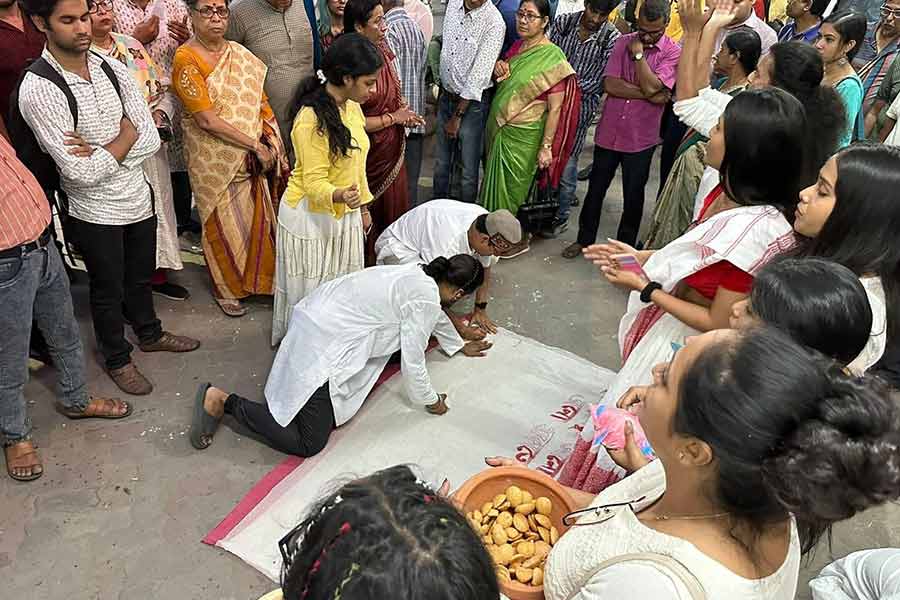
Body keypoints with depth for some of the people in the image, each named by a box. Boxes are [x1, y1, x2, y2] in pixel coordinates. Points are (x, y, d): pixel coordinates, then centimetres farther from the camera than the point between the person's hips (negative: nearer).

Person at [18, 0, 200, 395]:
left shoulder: (113, 69, -4)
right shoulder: (38, 89, -21)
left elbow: (151, 140, -7)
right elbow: (81, 172, -24)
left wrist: (99, 149, -20)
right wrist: (125, 135, -14)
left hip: (138, 196, 5)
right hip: (95, 212, -5)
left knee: (141, 275, 25)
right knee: (108, 289, 15)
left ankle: (150, 334, 50)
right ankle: (117, 359, 38)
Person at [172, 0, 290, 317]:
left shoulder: (239, 52, 6)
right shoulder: (186, 59, -13)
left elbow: (259, 99, 8)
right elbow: (207, 120, -19)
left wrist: (269, 141, -6)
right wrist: (254, 145, -17)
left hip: (252, 157, 5)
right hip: (214, 159, -5)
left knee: (257, 217, 11)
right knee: (225, 224, 8)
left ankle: (254, 278, 31)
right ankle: (226, 289, 27)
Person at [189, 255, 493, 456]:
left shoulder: (419, 274, 11)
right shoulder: (425, 299, -16)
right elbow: (412, 363, -10)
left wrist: (459, 346, 44)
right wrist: (431, 401, 7)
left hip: (320, 318, 10)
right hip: (323, 348, -10)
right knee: (307, 444, -5)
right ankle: (223, 400, -3)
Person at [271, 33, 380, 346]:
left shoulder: (351, 106, 2)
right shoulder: (312, 118, -24)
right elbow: (314, 182, -25)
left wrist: (363, 207, 17)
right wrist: (339, 196, -45)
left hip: (345, 215, 8)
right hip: (312, 218, -8)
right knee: (310, 291, 7)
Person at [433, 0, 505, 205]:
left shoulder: (494, 23, -19)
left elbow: (478, 76, -19)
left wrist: (457, 116, -15)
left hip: (472, 102, -6)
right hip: (446, 95, 6)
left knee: (468, 168, 4)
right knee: (441, 162, 17)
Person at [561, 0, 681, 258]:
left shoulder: (673, 52, -7)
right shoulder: (623, 42, 1)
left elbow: (651, 86, -20)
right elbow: (610, 84, -10)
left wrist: (638, 53, -14)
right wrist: (648, 95, -15)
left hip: (640, 139, -2)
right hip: (608, 132, 3)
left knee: (633, 197, 10)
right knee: (595, 189, 14)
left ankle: (625, 246, 27)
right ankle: (584, 239, 31)